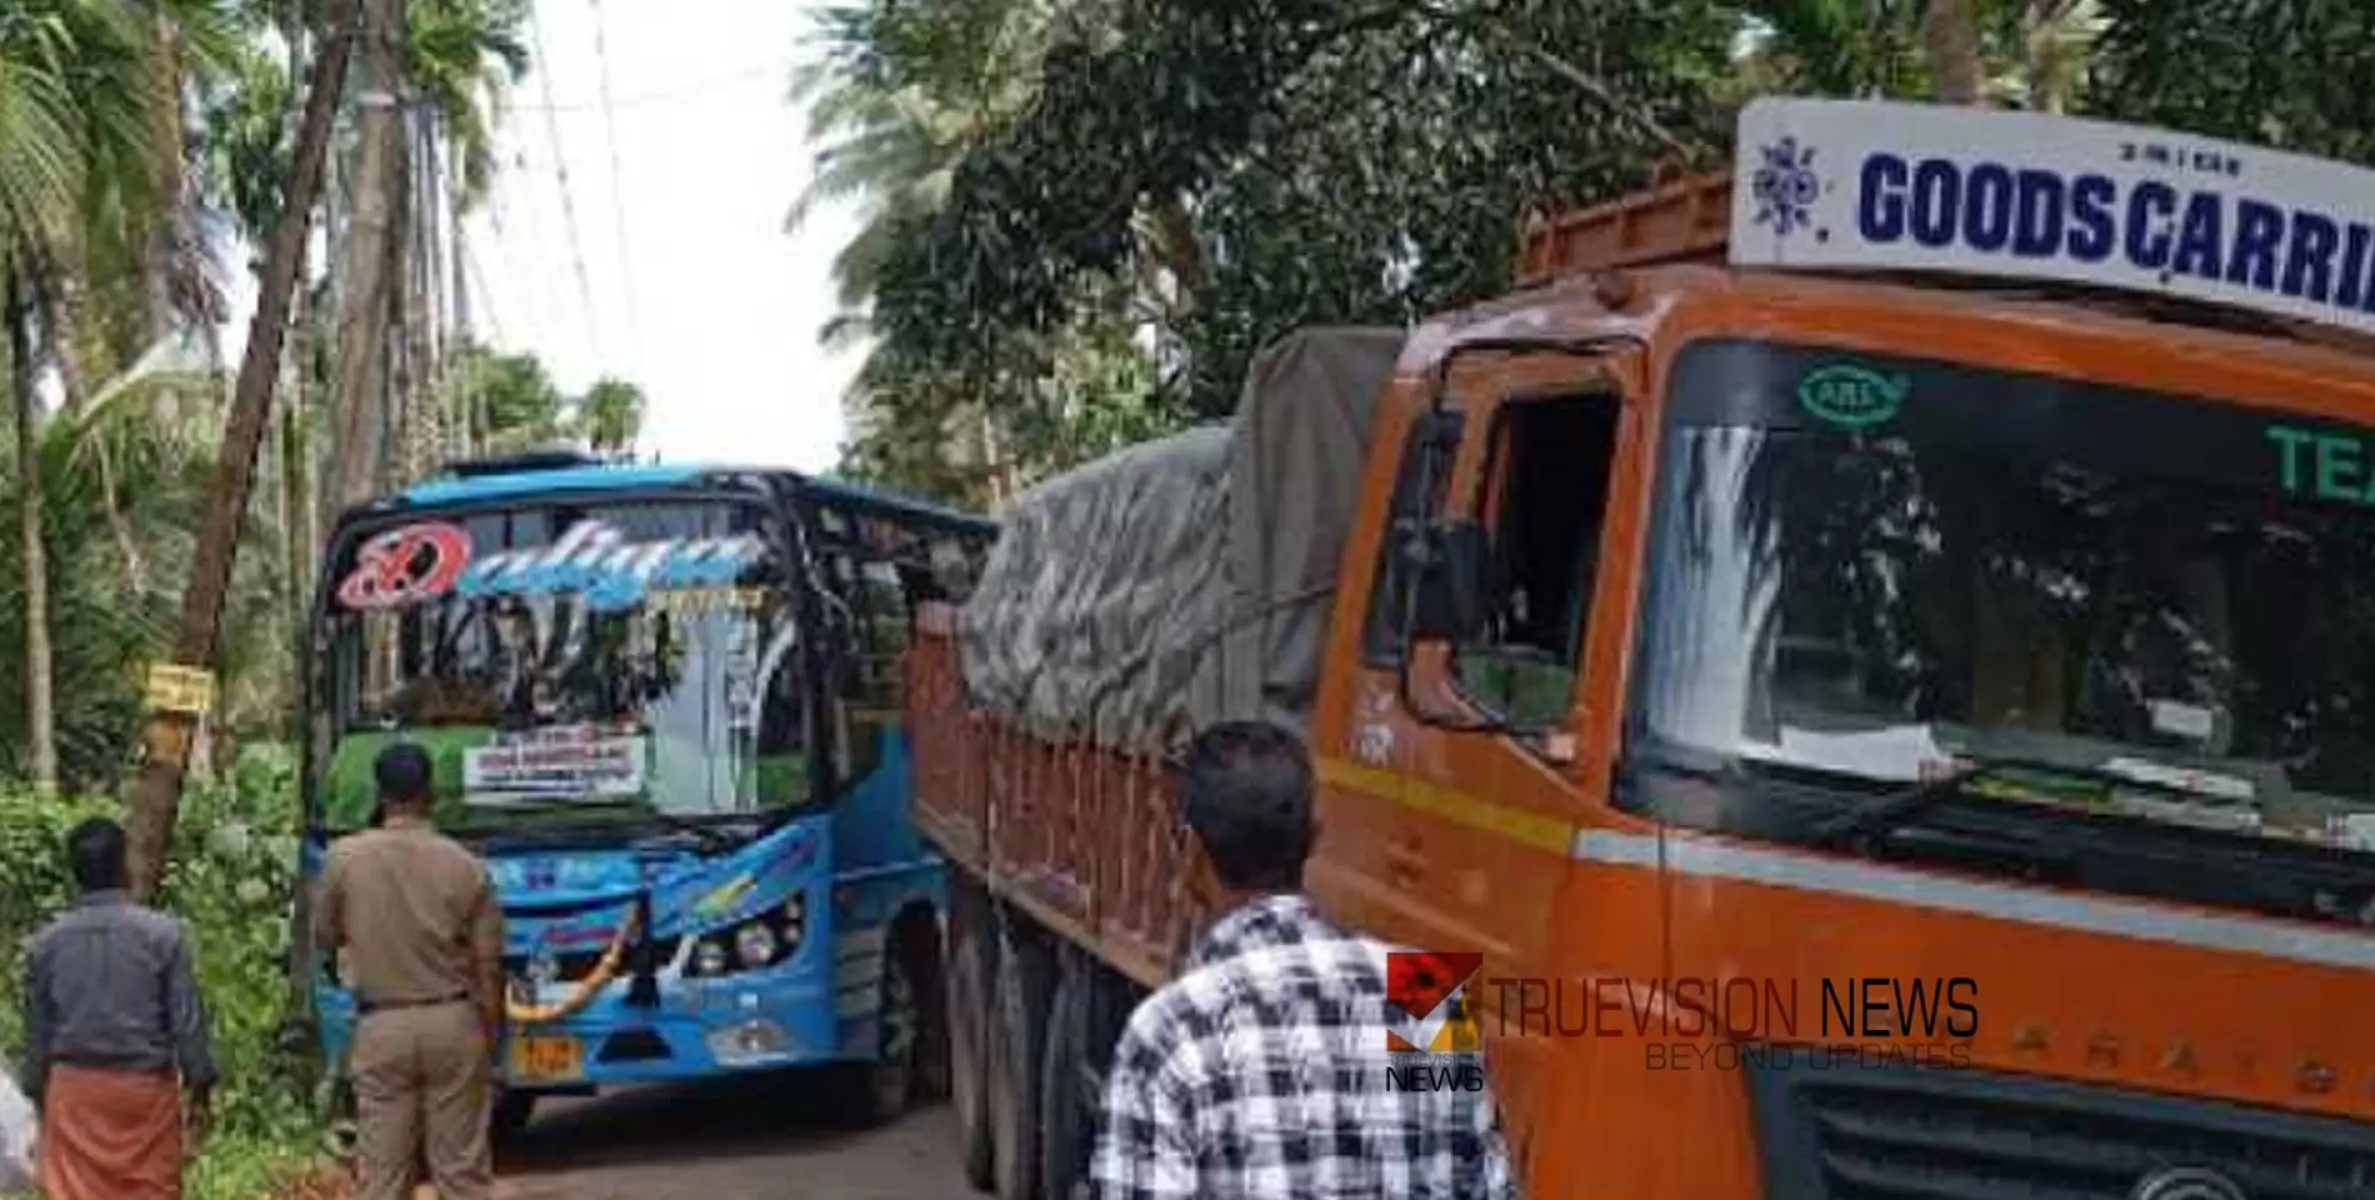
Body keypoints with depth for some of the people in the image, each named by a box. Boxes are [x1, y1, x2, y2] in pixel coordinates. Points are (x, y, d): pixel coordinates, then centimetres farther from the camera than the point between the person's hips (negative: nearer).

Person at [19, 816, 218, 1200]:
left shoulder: (46, 944, -1)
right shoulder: (162, 933, -9)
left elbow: (37, 1032, 6)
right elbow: (188, 1020, -7)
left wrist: (39, 1096, 16)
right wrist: (200, 1089, 2)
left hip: (74, 1087, 2)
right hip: (146, 1085, -2)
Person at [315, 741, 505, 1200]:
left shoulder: (345, 857, -6)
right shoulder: (465, 865, -6)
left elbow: (325, 937, 8)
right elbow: (487, 966, -2)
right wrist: (492, 1041, 7)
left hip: (381, 1027, 0)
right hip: (453, 1022, 0)